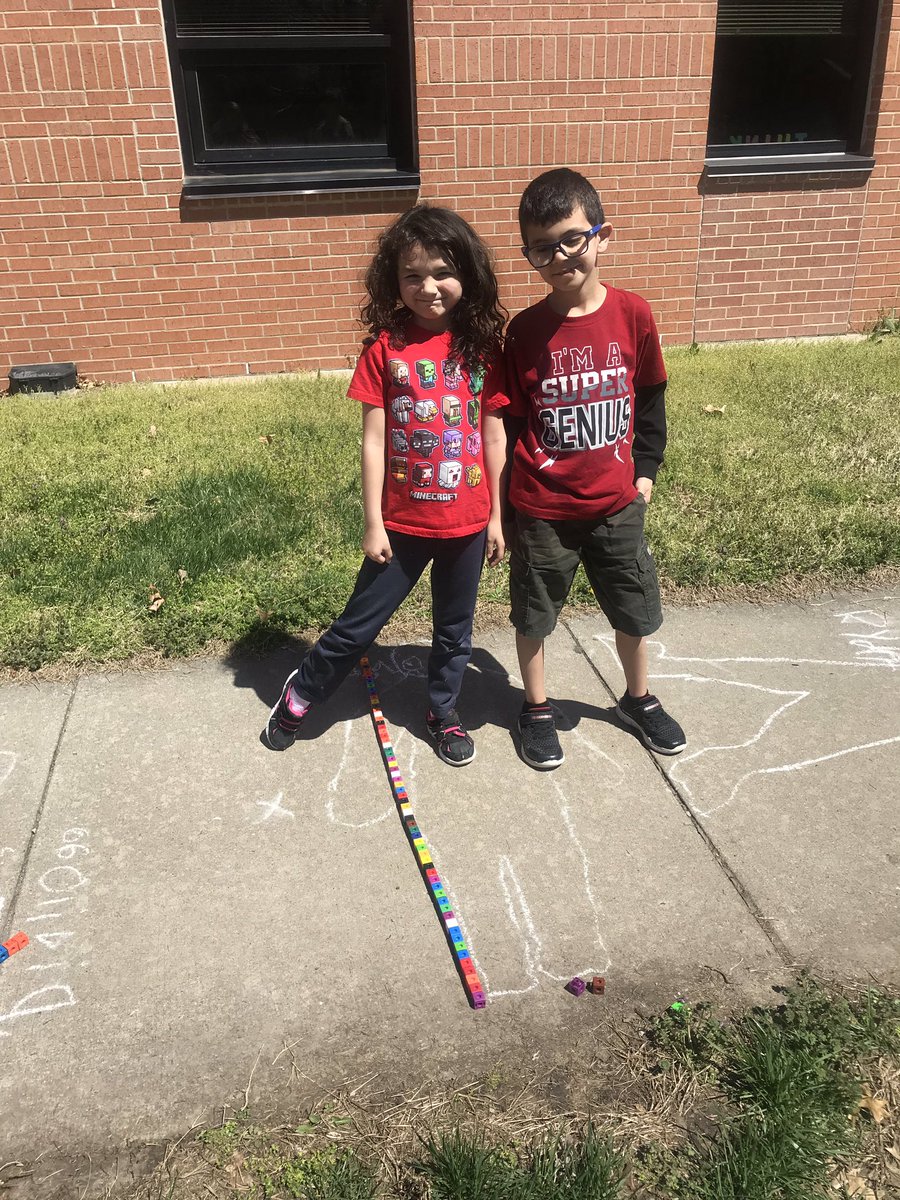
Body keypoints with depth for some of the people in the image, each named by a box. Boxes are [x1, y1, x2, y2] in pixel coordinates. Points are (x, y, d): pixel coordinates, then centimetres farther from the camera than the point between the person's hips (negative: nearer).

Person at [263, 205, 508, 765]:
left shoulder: (483, 346, -3)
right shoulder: (386, 348, -8)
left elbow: (494, 434, 2)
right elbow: (373, 440, -6)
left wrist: (497, 515, 3)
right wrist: (373, 524, -7)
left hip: (467, 522, 2)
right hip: (403, 523, -2)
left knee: (454, 631, 18)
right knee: (359, 625, 10)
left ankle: (444, 712, 41)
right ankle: (300, 694, 35)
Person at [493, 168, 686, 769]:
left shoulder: (633, 314, -6)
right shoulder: (525, 330, -10)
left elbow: (649, 397, 7)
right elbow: (511, 418, -3)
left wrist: (644, 468, 6)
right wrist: (513, 494, -3)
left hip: (617, 501, 2)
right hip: (542, 509, -2)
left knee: (635, 611, 17)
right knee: (533, 616, 13)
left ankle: (638, 699, 43)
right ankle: (537, 709, 36)